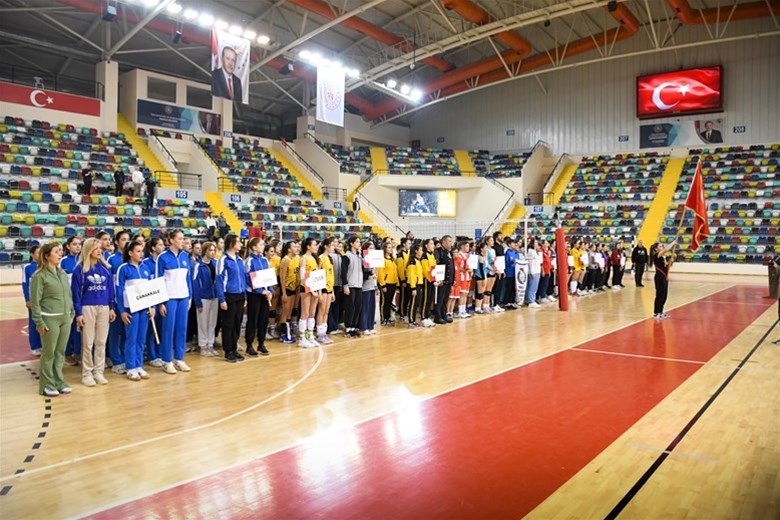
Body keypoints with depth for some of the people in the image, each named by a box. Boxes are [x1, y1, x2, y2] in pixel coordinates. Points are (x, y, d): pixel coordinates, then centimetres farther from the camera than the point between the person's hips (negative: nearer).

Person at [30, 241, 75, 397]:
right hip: (50, 319, -6)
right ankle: (47, 385, 14)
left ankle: (59, 382, 22)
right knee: (48, 353, 3)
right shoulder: (40, 275, -10)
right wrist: (39, 323, -13)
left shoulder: (63, 273, 10)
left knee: (60, 353, 13)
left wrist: (71, 313, 12)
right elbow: (35, 301, -11)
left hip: (65, 319, 6)